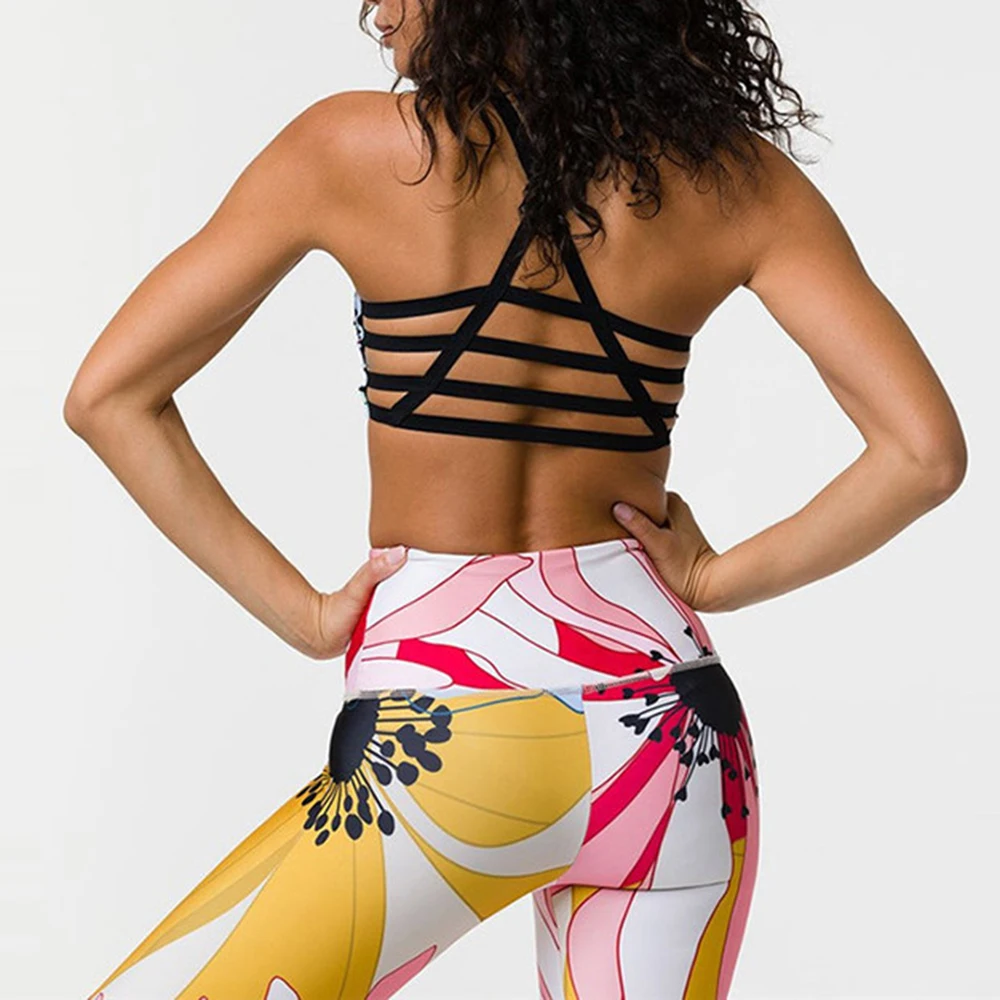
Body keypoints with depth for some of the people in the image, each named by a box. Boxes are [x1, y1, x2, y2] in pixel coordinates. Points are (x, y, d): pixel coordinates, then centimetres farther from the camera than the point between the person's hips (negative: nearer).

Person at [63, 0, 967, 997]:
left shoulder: (351, 147, -3)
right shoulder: (735, 178, 1)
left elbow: (105, 397, -1)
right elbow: (924, 449, -5)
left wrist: (302, 614, 2)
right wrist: (718, 579, 6)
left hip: (439, 733, -3)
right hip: (671, 729, 4)